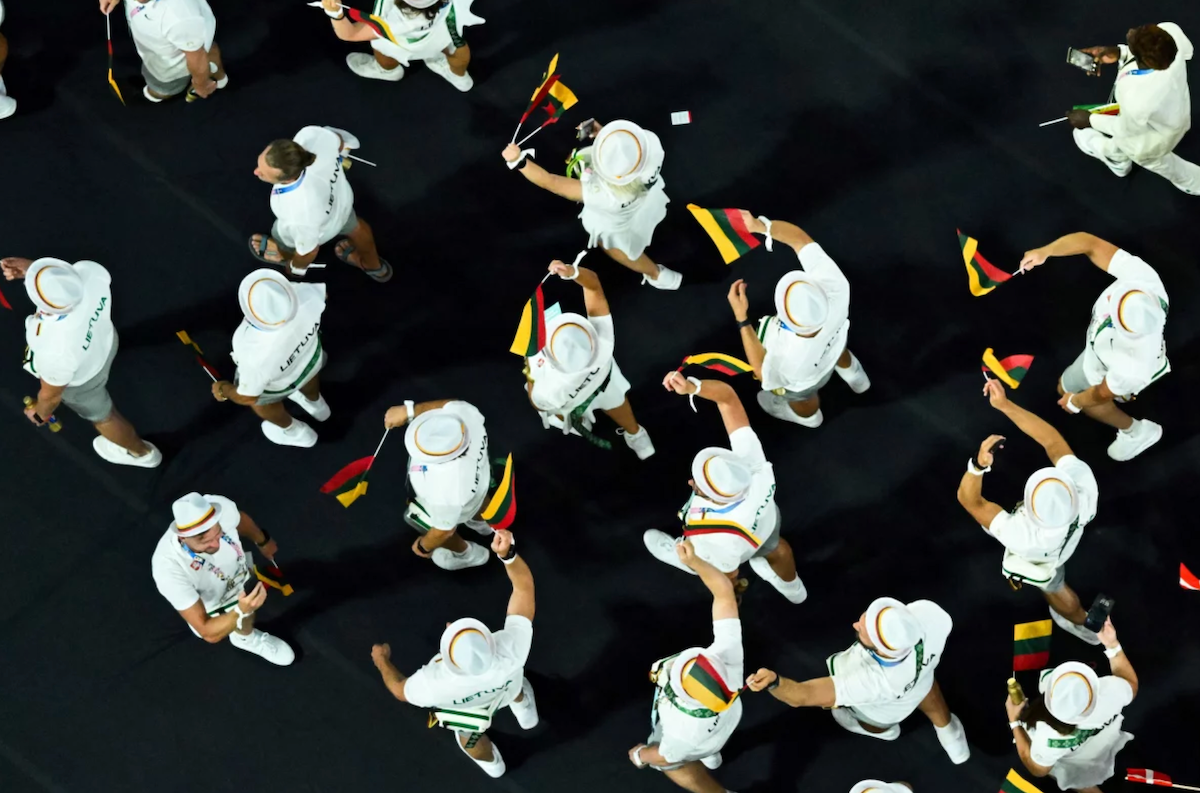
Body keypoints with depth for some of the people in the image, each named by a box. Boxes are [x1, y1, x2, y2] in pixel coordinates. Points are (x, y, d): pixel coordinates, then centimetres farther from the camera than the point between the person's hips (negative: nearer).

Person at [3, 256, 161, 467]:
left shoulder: (55, 351, -49)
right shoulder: (90, 271, -39)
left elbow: (52, 394, -25)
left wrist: (40, 413, -2)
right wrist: (30, 269, -22)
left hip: (80, 381, -5)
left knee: (100, 415, 30)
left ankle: (141, 452, 60)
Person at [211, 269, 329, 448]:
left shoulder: (256, 357, -47)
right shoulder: (304, 296, -40)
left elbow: (248, 397, -27)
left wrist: (223, 390, -5)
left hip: (278, 384, -3)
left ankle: (296, 432, 63)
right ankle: (316, 404, 72)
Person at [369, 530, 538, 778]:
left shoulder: (435, 686, -49)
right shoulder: (511, 651, -51)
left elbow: (400, 690, -23)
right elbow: (524, 585, -40)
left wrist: (382, 661, -4)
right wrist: (508, 552, -58)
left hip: (468, 710, -1)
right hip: (505, 687, 1)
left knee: (468, 733, 36)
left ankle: (491, 762, 69)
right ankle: (524, 710, 71)